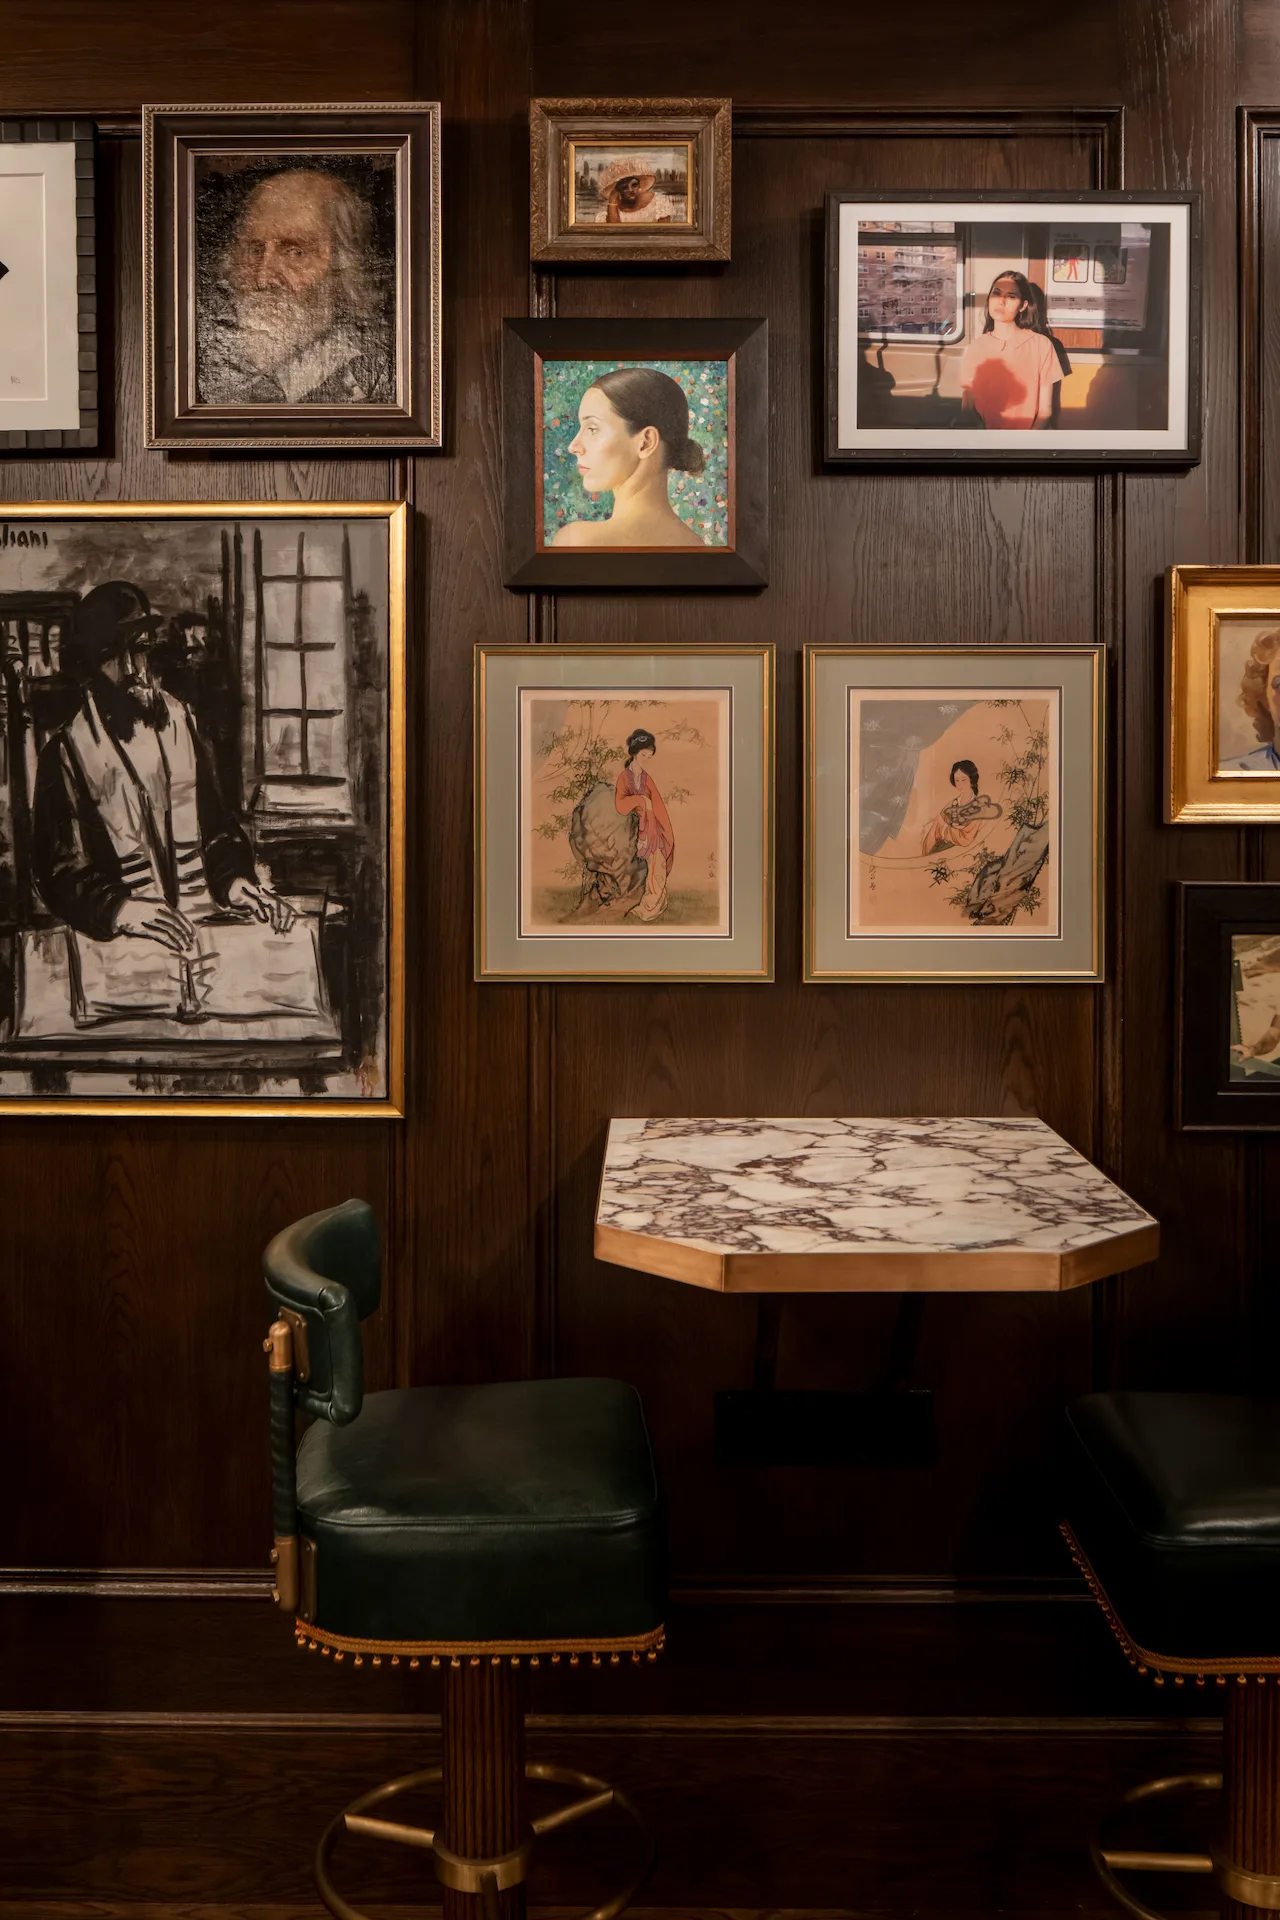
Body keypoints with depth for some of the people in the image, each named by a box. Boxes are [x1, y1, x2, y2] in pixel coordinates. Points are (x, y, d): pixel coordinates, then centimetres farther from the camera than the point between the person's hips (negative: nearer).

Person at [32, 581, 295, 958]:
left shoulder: (178, 721, 13)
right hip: (123, 940, -3)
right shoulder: (66, 752, 0)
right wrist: (120, 908, -22)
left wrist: (235, 881, -2)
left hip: (205, 922, 3)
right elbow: (60, 871, -3)